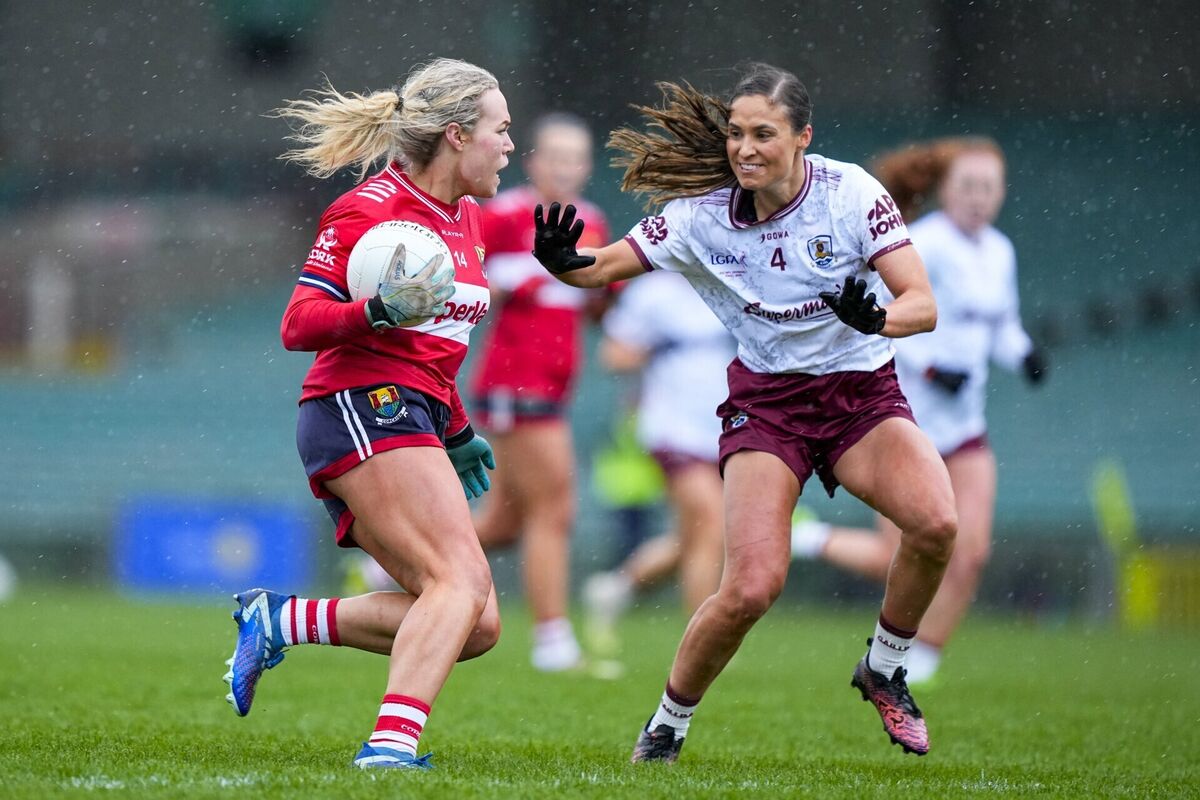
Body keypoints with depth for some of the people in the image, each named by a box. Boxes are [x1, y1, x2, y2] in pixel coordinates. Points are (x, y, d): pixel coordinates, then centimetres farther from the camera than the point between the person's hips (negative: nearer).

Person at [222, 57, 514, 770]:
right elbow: (299, 325, -11)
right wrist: (379, 312, -28)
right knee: (463, 578, -25)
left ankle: (280, 620, 2)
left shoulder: (466, 218, 18)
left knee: (476, 625, -2)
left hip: (410, 423, 9)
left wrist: (457, 432, 28)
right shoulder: (368, 210, -7)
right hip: (364, 410, -9)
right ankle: (392, 742, -37)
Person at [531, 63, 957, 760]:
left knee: (936, 522, -28)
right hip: (766, 404, 0)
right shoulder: (704, 214, -10)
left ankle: (884, 669, -1)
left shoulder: (851, 193, -14)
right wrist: (562, 261, -27)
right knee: (752, 586, -20)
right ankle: (669, 721, 8)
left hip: (863, 394, 0)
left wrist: (875, 318, -39)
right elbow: (606, 266, -4)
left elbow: (923, 306, -16)